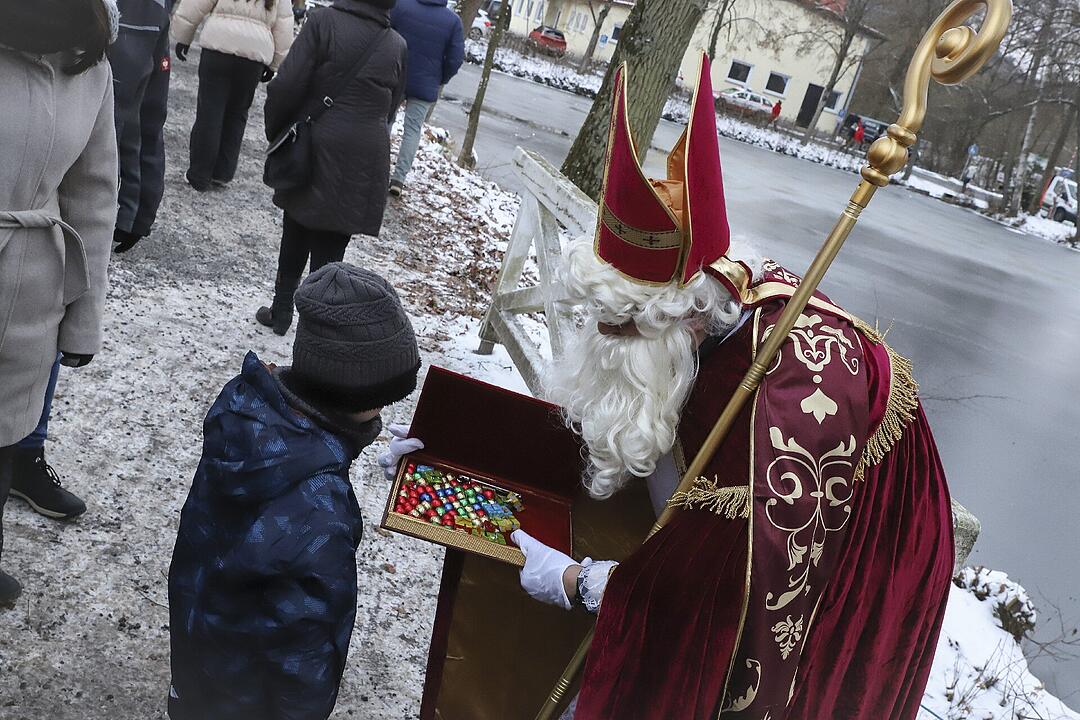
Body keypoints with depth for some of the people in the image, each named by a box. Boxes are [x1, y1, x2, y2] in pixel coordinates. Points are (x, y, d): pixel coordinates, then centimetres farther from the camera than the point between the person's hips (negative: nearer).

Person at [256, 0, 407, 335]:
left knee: (295, 234, 17)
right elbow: (390, 110, 10)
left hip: (313, 153, -1)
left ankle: (281, 310, 27)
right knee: (329, 249, 6)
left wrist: (275, 133, 5)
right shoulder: (397, 46, 4)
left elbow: (286, 87, -11)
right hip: (362, 164, 1)